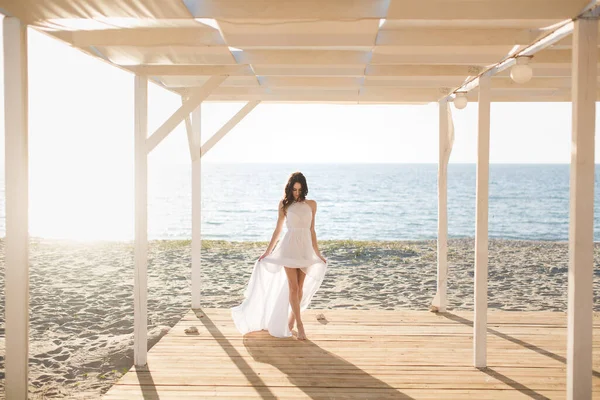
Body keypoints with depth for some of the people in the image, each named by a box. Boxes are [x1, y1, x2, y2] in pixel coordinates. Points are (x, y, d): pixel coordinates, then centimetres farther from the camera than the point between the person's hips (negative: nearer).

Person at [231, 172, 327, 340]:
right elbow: (278, 230, 8)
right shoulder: (285, 204, 4)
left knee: (300, 288, 4)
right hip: (289, 246, -2)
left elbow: (312, 230, 12)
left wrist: (317, 253, 12)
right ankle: (299, 324, 1)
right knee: (293, 287, -7)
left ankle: (291, 320, 20)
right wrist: (267, 251, 9)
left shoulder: (311, 204, 8)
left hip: (305, 247, 2)